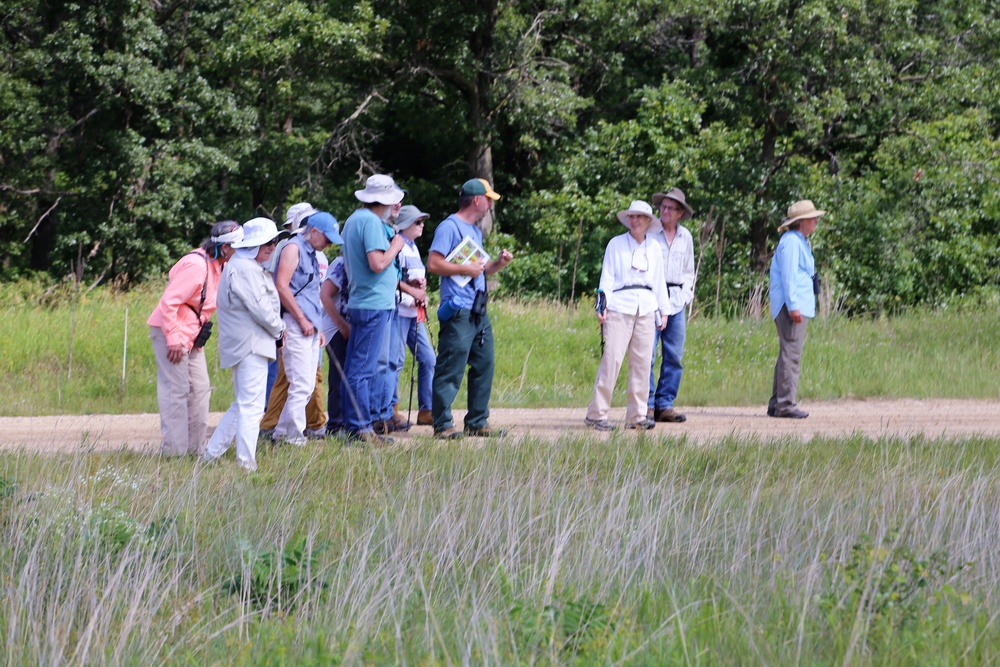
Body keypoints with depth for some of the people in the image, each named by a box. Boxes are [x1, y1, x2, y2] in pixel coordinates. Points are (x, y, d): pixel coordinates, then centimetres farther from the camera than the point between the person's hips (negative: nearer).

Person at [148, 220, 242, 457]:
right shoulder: (196, 265, -23)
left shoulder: (218, 266, 7)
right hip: (171, 331, -10)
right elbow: (169, 302, -25)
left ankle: (195, 448, 14)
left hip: (191, 336, 10)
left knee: (200, 389, 9)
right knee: (176, 390, -9)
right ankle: (174, 450, -6)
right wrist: (173, 339, -24)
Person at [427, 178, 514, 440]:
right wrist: (467, 269, -16)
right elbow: (434, 263, -16)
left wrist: (498, 264, 11)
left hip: (479, 312, 10)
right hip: (458, 311, -10)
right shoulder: (450, 227, -8)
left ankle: (477, 422, 17)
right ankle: (442, 425, -7)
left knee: (484, 366, 10)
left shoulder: (476, 231, 22)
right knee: (451, 369, -9)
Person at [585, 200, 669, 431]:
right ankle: (596, 413, -8)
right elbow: (607, 277, 2)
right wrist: (602, 305, -7)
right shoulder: (616, 244, 4)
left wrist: (663, 310, 16)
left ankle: (637, 415, 7)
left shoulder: (654, 248, 13)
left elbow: (659, 281, 19)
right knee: (611, 359, -10)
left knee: (642, 362, 2)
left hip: (646, 310, 4)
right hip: (620, 307, -4)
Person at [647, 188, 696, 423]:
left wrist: (686, 295, 8)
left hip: (677, 301, 5)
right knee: (647, 354, -9)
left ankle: (665, 405, 9)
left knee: (674, 356, 3)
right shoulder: (648, 233, 0)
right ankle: (646, 406, -6)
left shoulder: (685, 237, 14)